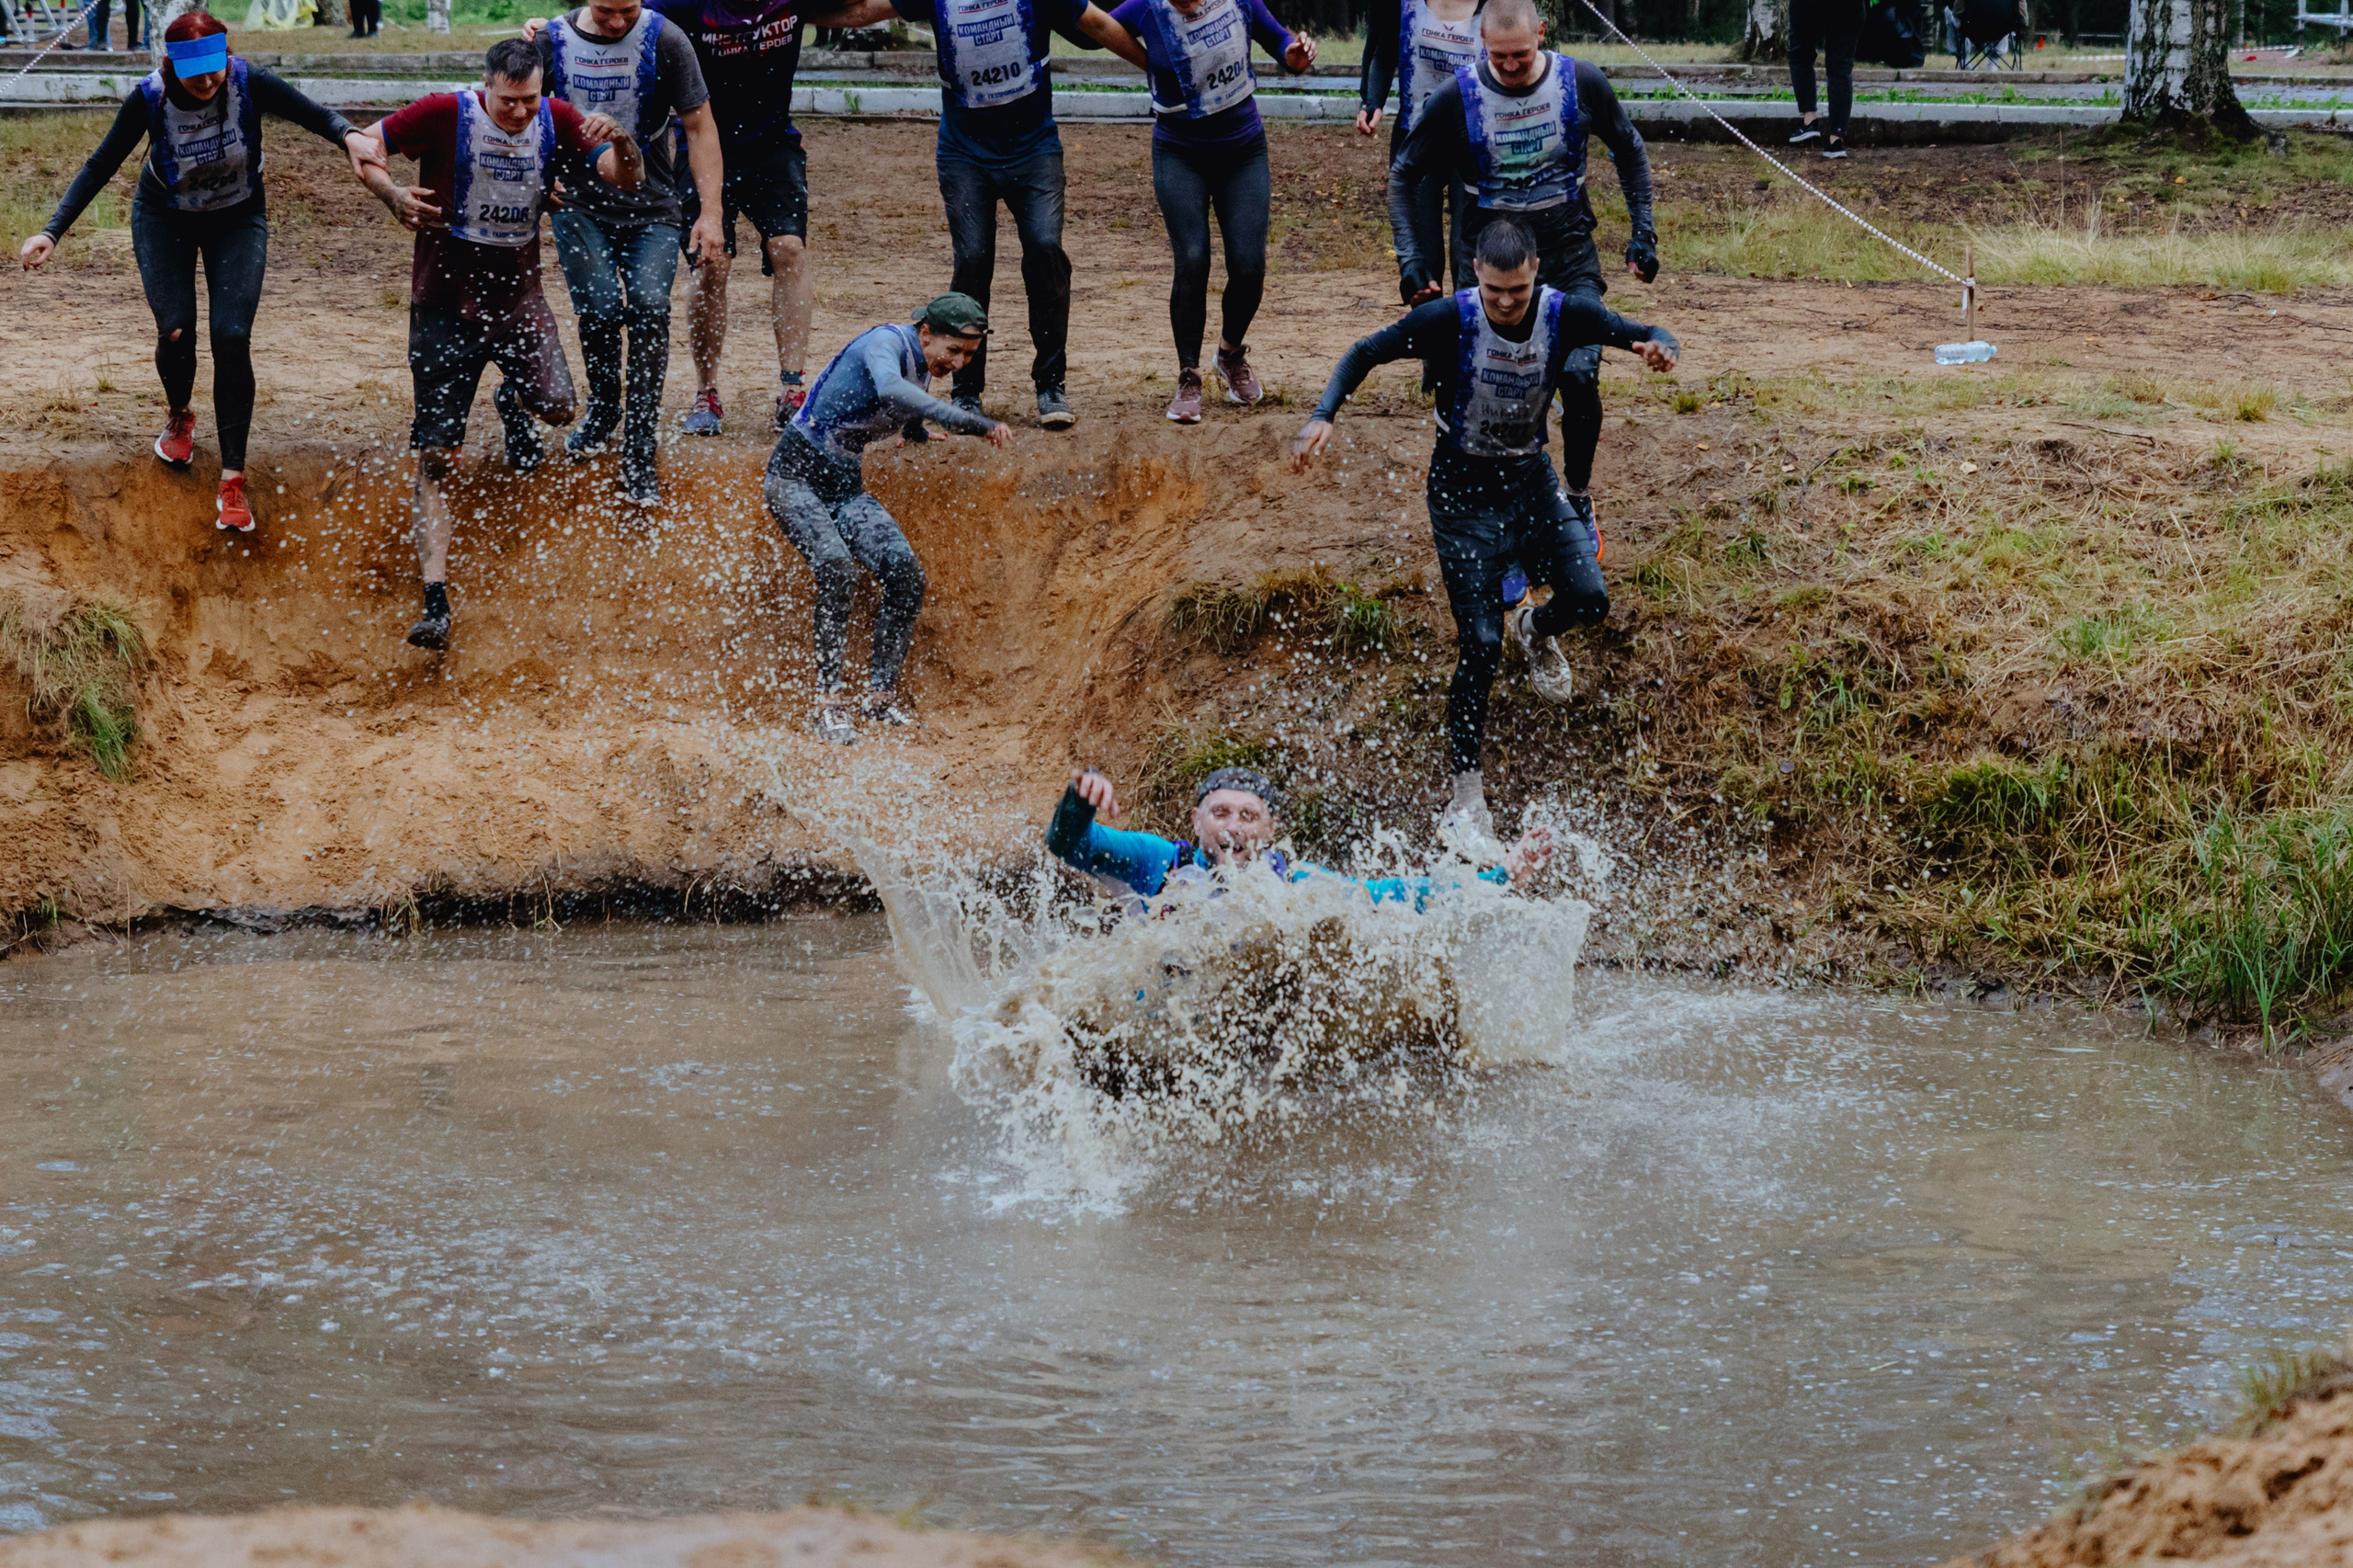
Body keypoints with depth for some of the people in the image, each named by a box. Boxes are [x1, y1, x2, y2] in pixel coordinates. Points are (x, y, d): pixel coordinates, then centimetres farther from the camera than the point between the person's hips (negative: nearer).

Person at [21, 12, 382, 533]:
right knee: (176, 332, -10)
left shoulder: (248, 84, -28)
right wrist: (52, 231, -23)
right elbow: (101, 166, -16)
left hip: (237, 220, 0)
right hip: (165, 220, 0)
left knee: (232, 338, -13)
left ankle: (232, 481, -5)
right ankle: (179, 417, 28)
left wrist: (348, 135, -44)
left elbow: (313, 114, -20)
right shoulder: (149, 98, -26)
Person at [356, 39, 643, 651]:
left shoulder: (555, 120, -6)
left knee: (560, 406, -10)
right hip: (445, 297, -3)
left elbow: (627, 179, -10)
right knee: (437, 458, -8)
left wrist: (619, 144, -33)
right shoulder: (446, 114, -15)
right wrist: (393, 195, -27)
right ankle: (435, 602, -7)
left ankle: (512, 406, 31)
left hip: (518, 291, 3)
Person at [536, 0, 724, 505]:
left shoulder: (665, 41, -8)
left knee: (649, 307, -19)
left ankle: (638, 458, -12)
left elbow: (700, 125, -4)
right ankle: (603, 408, 17)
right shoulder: (552, 41, -3)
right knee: (600, 307, -16)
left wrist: (711, 212, -10)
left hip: (651, 207, -1)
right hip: (578, 203, 1)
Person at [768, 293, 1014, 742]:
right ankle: (829, 702, -21)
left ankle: (881, 696, 0)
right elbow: (890, 390, -44)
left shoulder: (922, 368, 8)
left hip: (845, 486, 8)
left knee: (906, 573, -11)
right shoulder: (887, 342, -19)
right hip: (796, 474, -8)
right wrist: (970, 422, -49)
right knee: (837, 568, -29)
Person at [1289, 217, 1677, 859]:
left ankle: (1535, 629, 26)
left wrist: (1660, 347, -31)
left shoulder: (1564, 314, -15)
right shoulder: (1449, 319, -21)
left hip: (1531, 479, 3)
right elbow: (1367, 353, -10)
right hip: (1463, 489, -3)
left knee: (1588, 598, -16)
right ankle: (1465, 805, -1)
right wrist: (1324, 415, -25)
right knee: (1480, 645, -10)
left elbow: (1649, 334, -6)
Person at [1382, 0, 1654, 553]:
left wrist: (1643, 234, 4)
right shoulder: (1458, 97, -13)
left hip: (1569, 248, 0)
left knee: (1580, 374, -14)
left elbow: (1630, 151, 8)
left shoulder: (1580, 83, -10)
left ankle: (1578, 498, 8)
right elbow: (1403, 176, -1)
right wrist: (1412, 259, -11)